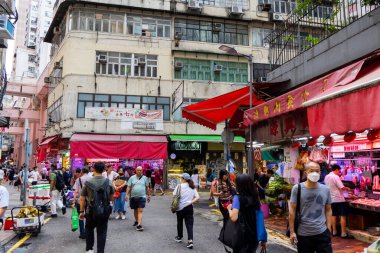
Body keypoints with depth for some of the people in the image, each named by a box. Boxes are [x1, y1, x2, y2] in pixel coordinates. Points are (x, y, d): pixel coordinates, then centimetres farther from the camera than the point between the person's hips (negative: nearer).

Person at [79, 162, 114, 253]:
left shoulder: (88, 182, -7)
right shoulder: (109, 183, -3)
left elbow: (82, 199, -4)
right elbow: (111, 198, 7)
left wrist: (81, 212, 6)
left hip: (91, 211, 0)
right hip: (104, 211, 0)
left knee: (89, 229, 24)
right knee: (102, 232, 11)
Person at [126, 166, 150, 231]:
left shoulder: (145, 178, 3)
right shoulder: (132, 178, 3)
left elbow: (147, 187, 10)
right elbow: (129, 187, 2)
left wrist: (149, 195, 12)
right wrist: (127, 194, -7)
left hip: (142, 197, -2)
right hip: (133, 197, 2)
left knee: (140, 211, -11)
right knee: (135, 210, 17)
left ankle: (139, 225, -15)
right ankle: (136, 221, 39)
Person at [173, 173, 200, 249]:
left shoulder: (179, 186, -6)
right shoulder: (193, 187, 6)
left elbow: (174, 195, -8)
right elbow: (197, 197, 0)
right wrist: (191, 202, -5)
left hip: (180, 207, -2)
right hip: (189, 207, 2)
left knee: (180, 222, 18)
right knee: (189, 224, 1)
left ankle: (179, 237, 34)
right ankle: (190, 241, -12)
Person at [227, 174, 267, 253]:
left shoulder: (238, 198, -16)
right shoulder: (255, 198, 0)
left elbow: (234, 218, -27)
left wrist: (229, 209, -7)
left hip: (241, 237, -5)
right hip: (255, 236, 5)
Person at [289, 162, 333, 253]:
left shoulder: (325, 189, 3)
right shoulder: (297, 188, -6)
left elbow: (328, 210, 9)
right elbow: (292, 210, -5)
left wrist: (328, 230, 3)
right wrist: (292, 232, -6)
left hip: (322, 233, 2)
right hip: (303, 234, -2)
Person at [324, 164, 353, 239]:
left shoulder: (326, 177, 9)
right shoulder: (336, 177, -15)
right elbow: (342, 187, -18)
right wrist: (347, 188, 0)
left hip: (331, 199, 8)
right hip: (339, 199, -8)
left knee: (334, 215, 14)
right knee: (343, 216, -2)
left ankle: (334, 232, 19)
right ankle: (343, 233, -1)